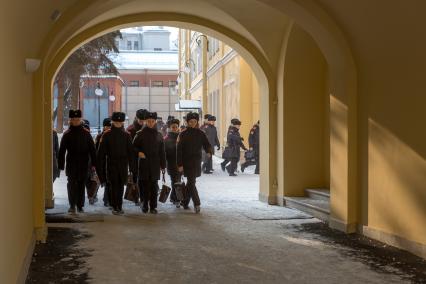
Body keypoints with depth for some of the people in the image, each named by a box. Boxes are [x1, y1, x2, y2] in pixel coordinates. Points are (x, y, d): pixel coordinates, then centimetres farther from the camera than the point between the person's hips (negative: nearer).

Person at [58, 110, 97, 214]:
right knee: (72, 184, -9)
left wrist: (93, 163, -1)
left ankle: (80, 206, 18)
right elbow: (61, 151, 2)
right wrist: (61, 165, -3)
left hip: (84, 164, 1)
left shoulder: (86, 133, 4)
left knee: (81, 185, 9)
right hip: (71, 164, -1)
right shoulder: (67, 134, 2)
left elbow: (92, 149, 5)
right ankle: (72, 205, -3)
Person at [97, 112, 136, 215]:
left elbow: (130, 151, 5)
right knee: (114, 185, -4)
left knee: (121, 185, 7)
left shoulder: (126, 135, 4)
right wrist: (101, 166, -5)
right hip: (111, 164, -2)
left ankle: (119, 206, 17)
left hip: (123, 165, 2)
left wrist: (132, 166, 1)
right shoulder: (107, 134, -1)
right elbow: (101, 152, -1)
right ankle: (115, 207, 2)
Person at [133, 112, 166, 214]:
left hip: (155, 164, 1)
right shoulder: (140, 134, 3)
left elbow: (162, 151, 9)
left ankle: (153, 206, 8)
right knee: (145, 184, 1)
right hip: (144, 163, -1)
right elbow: (134, 146, 8)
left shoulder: (158, 135, 8)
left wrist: (163, 165, 7)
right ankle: (145, 204, 13)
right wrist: (139, 152, -12)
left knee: (154, 185, 2)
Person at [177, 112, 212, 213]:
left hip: (197, 162, 4)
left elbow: (206, 144, -2)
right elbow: (179, 150, -5)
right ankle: (197, 204, -12)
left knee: (190, 182, 12)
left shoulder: (200, 134, 5)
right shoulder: (183, 134, -3)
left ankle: (185, 203, 25)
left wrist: (209, 151, -26)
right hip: (187, 162, -3)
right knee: (191, 182, -10)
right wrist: (180, 165, -11)